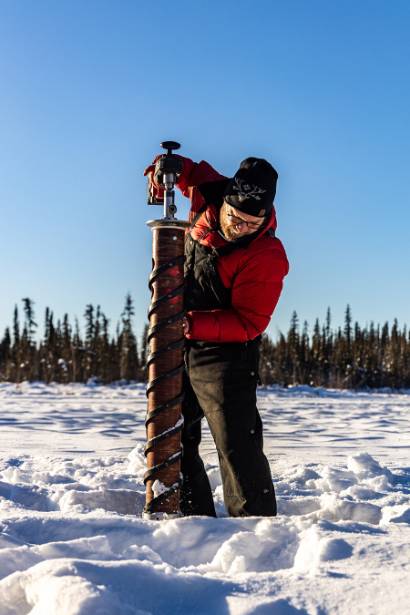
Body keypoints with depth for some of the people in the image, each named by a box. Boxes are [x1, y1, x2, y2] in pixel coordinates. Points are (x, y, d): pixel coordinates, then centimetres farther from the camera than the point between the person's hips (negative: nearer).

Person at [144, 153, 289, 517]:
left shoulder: (267, 256, -22)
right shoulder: (208, 196, -6)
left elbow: (249, 323, -21)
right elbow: (192, 171, 17)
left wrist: (196, 324, -33)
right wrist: (164, 169, -5)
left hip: (225, 354, -7)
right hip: (178, 343, 7)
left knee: (237, 444, -11)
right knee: (174, 438, 13)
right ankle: (195, 519, 25)